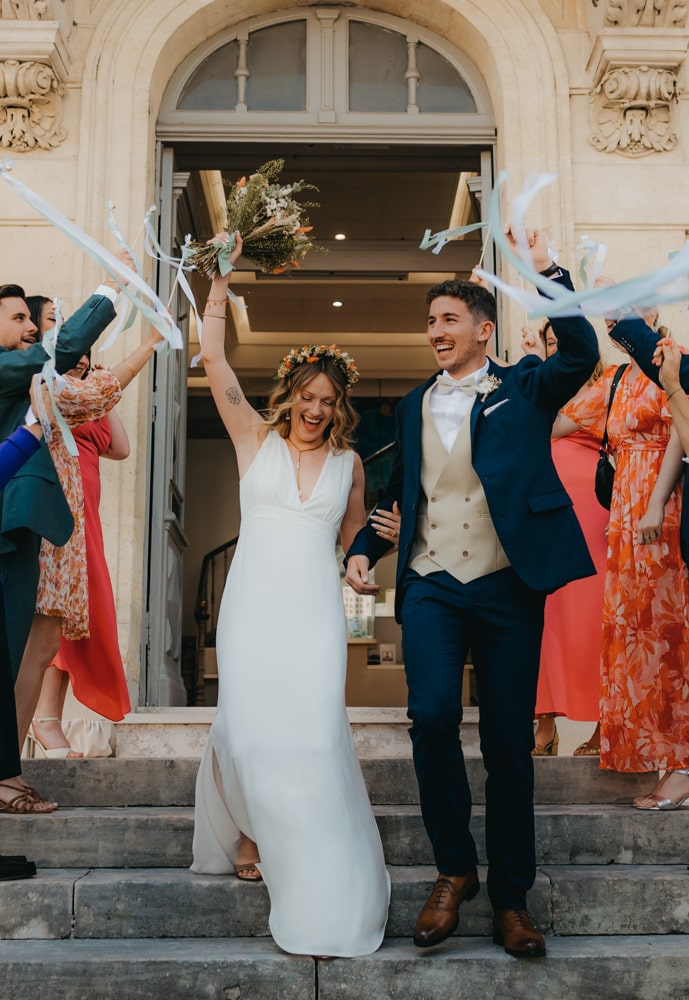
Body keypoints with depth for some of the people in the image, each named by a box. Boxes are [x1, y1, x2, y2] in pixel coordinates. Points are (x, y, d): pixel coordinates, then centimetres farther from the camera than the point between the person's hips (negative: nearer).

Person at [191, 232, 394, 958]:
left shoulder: (348, 462, 11)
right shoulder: (255, 440, 6)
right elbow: (214, 361, 1)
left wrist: (387, 531, 8)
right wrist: (221, 278, 0)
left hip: (314, 611, 0)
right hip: (253, 604, 0)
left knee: (311, 730, -7)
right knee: (249, 725, -1)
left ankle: (324, 889, 5)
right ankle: (251, 832, 27)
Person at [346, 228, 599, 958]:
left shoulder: (523, 388, 7)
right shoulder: (414, 405, 17)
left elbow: (581, 354, -12)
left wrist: (546, 270, -16)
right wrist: (363, 548, 9)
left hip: (507, 588, -2)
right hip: (431, 586, 2)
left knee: (509, 741, 2)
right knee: (433, 715, -17)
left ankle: (510, 897, 18)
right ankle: (454, 870, 6)